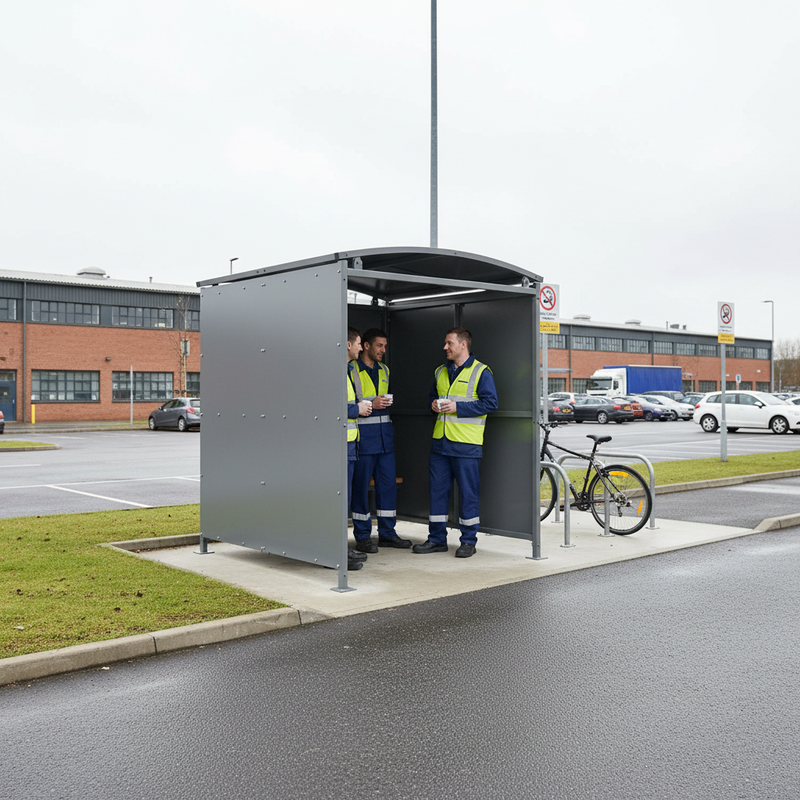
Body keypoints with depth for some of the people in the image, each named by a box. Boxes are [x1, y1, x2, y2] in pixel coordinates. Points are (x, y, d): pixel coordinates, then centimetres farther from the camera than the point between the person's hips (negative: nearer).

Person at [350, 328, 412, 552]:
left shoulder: (384, 370, 16)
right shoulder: (351, 370, -5)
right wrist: (370, 404, -17)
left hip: (385, 432, 7)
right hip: (364, 434, -7)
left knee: (388, 483, 7)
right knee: (361, 485, -1)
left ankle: (387, 533, 17)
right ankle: (362, 536, 8)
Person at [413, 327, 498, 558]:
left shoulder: (481, 372, -4)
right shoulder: (441, 372, 16)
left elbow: (490, 403, -11)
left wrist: (457, 407, -15)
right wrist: (434, 405, 3)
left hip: (466, 444, -6)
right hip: (440, 441, 6)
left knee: (468, 493, 0)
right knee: (438, 490, 9)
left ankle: (468, 541, 11)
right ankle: (437, 539, 19)